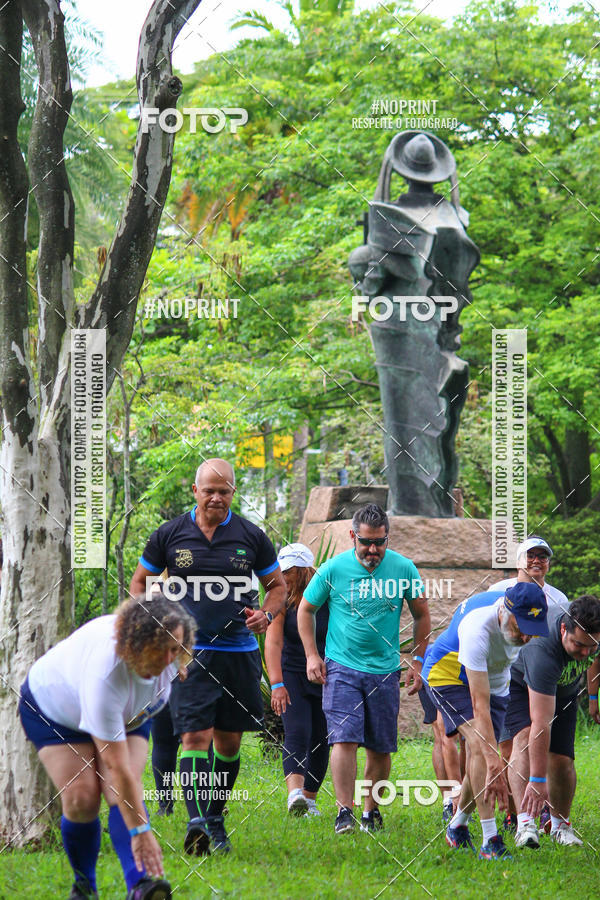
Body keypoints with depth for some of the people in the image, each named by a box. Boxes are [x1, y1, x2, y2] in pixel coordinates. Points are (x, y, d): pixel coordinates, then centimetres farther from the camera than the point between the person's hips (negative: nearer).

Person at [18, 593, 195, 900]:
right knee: (82, 797, -19)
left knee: (124, 791, -18)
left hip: (126, 711, 5)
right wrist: (140, 831, -43)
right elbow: (117, 765, -44)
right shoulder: (105, 673, -46)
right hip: (53, 708, -5)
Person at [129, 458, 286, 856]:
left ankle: (215, 819, 24)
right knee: (195, 736, -15)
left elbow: (277, 584, 15)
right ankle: (196, 821, -24)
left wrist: (267, 614, -5)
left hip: (239, 652, 2)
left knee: (229, 740, 8)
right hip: (189, 653, -2)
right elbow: (139, 582, 13)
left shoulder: (252, 537, 4)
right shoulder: (169, 535, 2)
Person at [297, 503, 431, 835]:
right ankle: (344, 812, -15)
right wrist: (312, 655, 2)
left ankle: (371, 811, 21)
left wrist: (418, 661, 9)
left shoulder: (403, 569, -1)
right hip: (342, 667, -2)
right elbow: (306, 609, 9)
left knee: (381, 748, 5)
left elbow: (421, 615, 12)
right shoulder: (334, 569, -5)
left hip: (385, 671, 2)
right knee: (344, 740, -15)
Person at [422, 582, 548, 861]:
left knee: (483, 758, 0)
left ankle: (457, 827, 25)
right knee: (480, 745, -26)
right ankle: (490, 841, -29)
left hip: (495, 680, 6)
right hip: (448, 674, -6)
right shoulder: (477, 629, -41)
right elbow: (480, 706, -42)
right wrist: (495, 765, -47)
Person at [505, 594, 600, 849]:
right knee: (525, 740, -30)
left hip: (564, 689, 5)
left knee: (561, 760, -8)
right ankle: (525, 823, -37)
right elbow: (541, 724, -46)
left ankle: (561, 825, 13)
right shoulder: (543, 649, -45)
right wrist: (537, 780, -46)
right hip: (520, 683, -5)